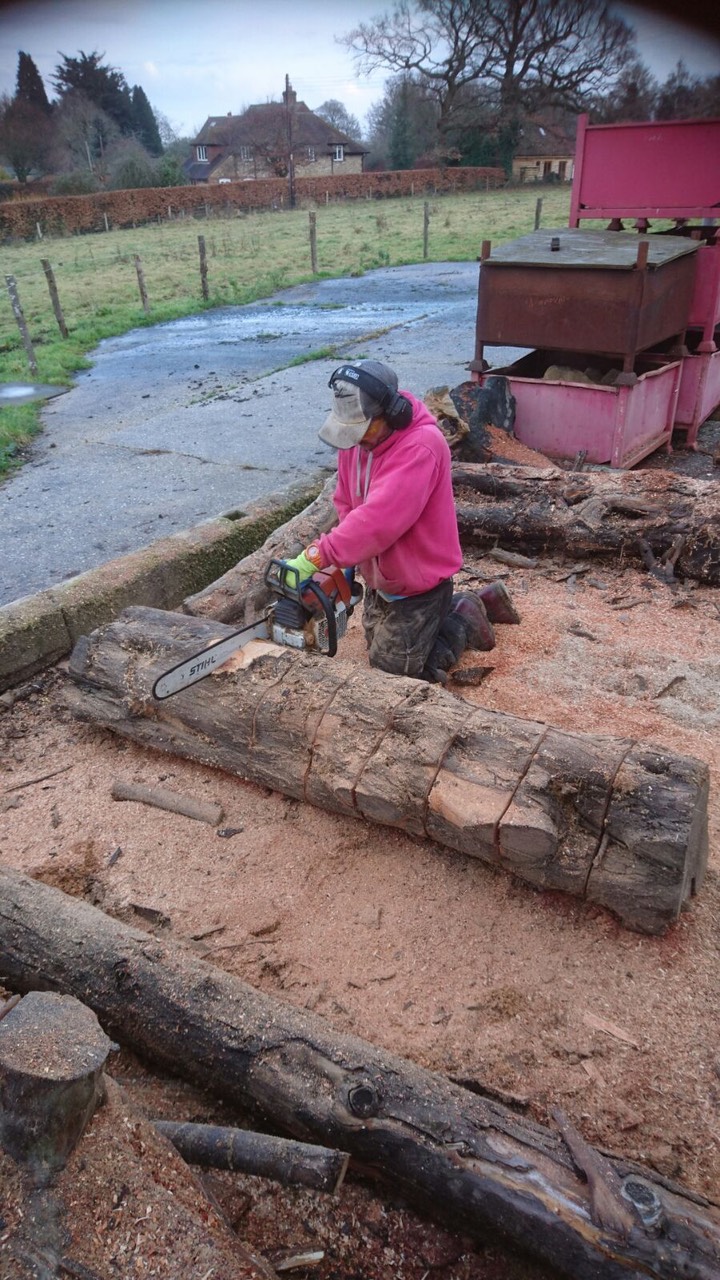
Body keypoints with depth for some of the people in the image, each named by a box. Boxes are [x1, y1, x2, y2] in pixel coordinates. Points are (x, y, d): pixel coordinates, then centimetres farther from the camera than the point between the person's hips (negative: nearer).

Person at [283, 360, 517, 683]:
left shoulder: (421, 445, -32)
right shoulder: (356, 433, -7)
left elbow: (379, 519, -40)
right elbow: (346, 503, 3)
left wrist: (316, 557, -41)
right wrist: (349, 560, -11)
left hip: (417, 582, -8)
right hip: (377, 576, 8)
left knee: (392, 668, 4)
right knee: (379, 645, 26)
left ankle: (467, 617, 19)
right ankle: (449, 608, 37)